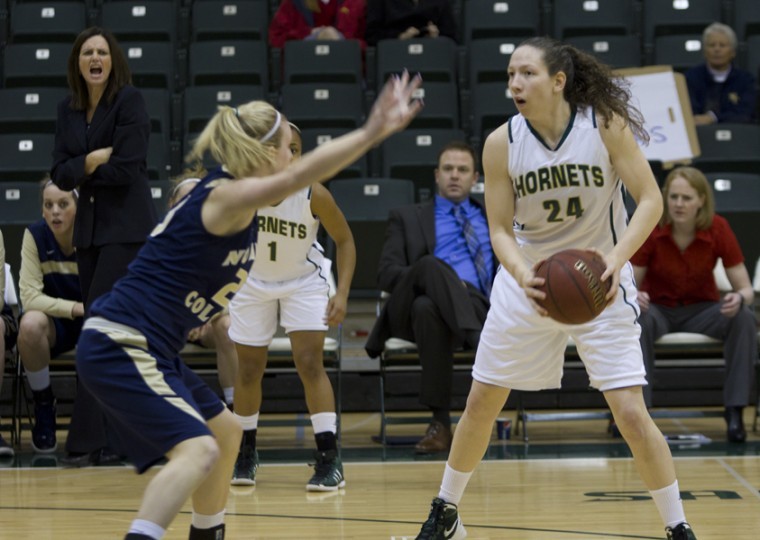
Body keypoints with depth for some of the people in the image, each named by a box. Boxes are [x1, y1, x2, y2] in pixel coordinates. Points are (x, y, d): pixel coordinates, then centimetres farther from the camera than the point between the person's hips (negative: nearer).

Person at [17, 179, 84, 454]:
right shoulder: (34, 235, -12)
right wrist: (75, 308, -29)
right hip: (54, 321, 0)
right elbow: (30, 296, -17)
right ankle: (44, 406, -12)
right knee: (30, 325, -35)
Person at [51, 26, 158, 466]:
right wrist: (90, 162, -14)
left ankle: (87, 440, -14)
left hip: (127, 228, -7)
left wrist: (83, 171, -2)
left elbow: (125, 169, -15)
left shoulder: (130, 101, -8)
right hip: (90, 228, 7)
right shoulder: (69, 110, 10)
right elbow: (61, 174, 4)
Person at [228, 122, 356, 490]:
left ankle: (329, 459, -12)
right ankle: (245, 454, 29)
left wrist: (342, 293, -19)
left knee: (310, 363, -15)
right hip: (254, 281, 2)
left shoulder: (314, 194, -26)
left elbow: (344, 240, -11)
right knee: (248, 370, 9)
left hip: (304, 282, -2)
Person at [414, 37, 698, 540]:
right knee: (481, 403, 9)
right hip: (528, 280, 2)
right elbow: (500, 229, -7)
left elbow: (650, 200, -15)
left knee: (630, 411, -11)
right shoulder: (502, 143, -12)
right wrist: (521, 276, -28)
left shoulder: (606, 125, -17)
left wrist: (616, 259, -31)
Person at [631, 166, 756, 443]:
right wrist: (634, 297, -38)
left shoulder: (718, 228, -16)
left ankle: (734, 412, -22)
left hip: (701, 310, 1)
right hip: (658, 309, -1)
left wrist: (739, 299, -38)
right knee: (639, 319, -37)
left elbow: (745, 288, -13)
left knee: (744, 318, -29)